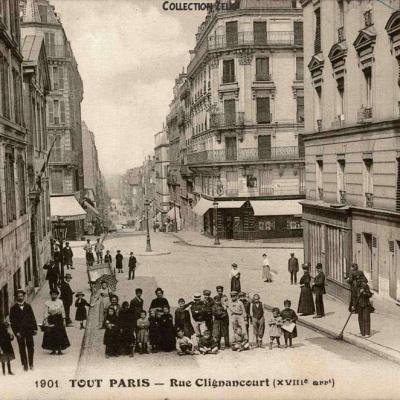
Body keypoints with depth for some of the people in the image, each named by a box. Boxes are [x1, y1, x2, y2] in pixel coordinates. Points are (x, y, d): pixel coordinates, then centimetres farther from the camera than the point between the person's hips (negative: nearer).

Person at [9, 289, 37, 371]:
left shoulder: (28, 306, 9)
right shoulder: (13, 309, 2)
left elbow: (33, 318, 10)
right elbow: (12, 321, -1)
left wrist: (35, 328, 3)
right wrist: (16, 332, -9)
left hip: (29, 330, 1)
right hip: (19, 332, -1)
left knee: (30, 347, 1)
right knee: (22, 349, 2)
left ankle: (31, 364, 13)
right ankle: (25, 365, 10)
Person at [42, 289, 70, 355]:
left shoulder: (60, 302, 3)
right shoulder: (47, 303, -2)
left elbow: (63, 312, 7)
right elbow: (46, 313, -3)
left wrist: (64, 320, 4)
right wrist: (46, 321, -10)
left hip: (59, 320, 1)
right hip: (51, 320, -1)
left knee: (60, 335, -1)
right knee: (51, 335, 0)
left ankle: (59, 350, 6)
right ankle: (53, 350, 12)